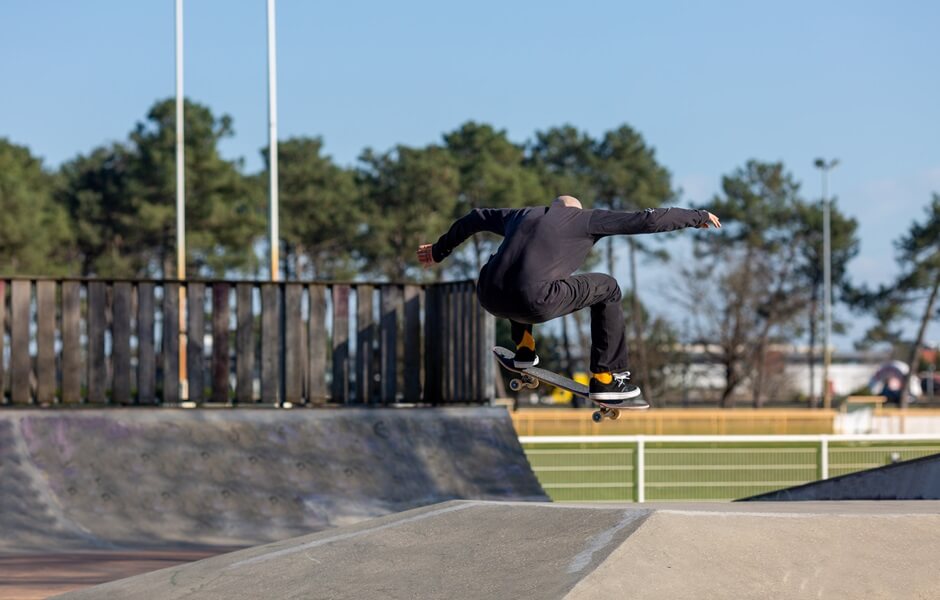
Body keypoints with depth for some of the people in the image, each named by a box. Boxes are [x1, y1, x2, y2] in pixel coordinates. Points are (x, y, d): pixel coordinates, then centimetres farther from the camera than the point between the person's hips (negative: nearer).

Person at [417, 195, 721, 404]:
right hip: (533, 304, -6)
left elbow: (475, 218, 42)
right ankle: (606, 378, 15)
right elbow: (647, 220, 13)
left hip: (489, 298, 6)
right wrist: (697, 217, 26)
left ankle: (524, 347, 35)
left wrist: (439, 251, 57)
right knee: (607, 288, 15)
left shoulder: (524, 215, 29)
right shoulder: (584, 219, 14)